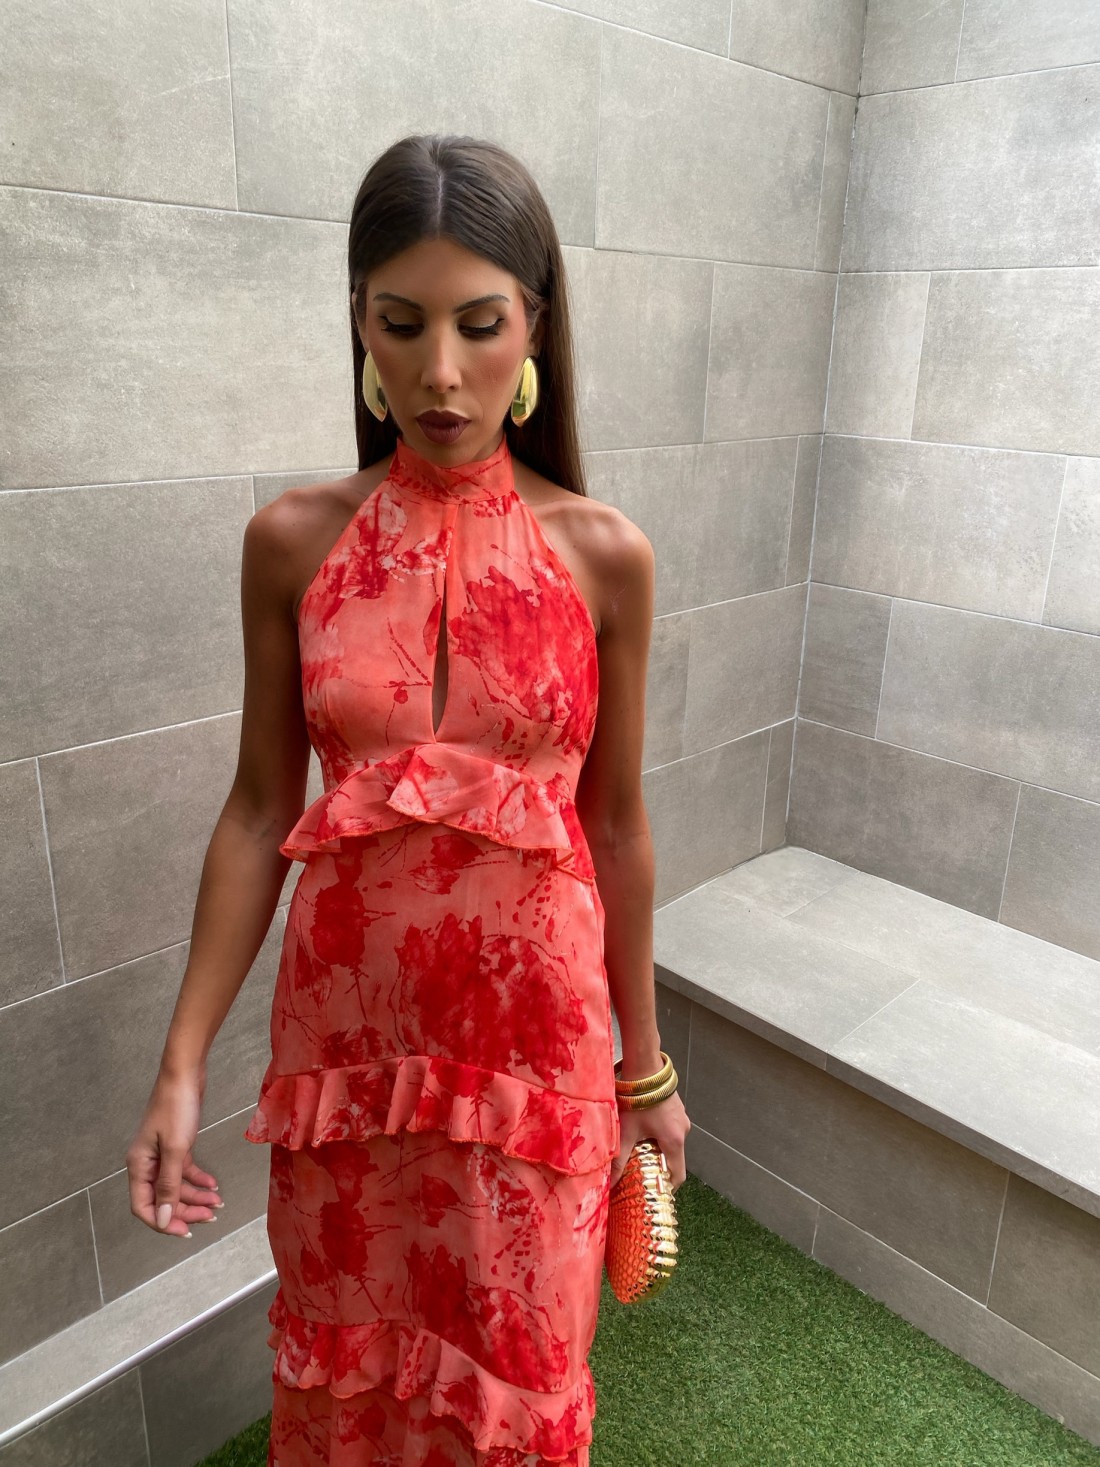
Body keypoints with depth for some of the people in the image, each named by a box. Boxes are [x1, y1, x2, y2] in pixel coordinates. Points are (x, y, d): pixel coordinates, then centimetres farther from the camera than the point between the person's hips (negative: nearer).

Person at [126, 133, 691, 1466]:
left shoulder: (603, 555, -8)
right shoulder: (293, 542, -6)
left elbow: (616, 822, -2)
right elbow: (258, 810, -1)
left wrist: (645, 1062, 6)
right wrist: (182, 1065, -2)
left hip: (536, 1034, -1)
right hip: (345, 1029, 1)